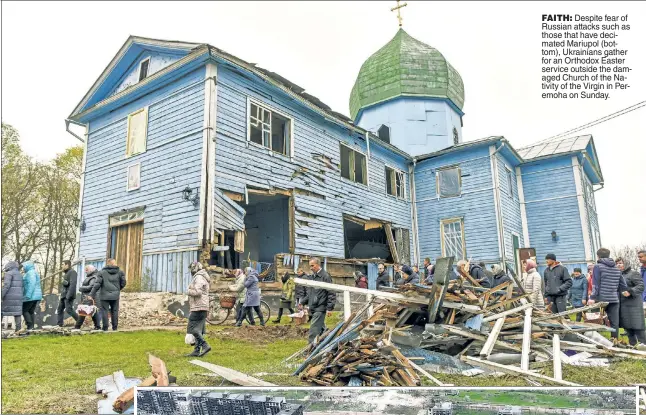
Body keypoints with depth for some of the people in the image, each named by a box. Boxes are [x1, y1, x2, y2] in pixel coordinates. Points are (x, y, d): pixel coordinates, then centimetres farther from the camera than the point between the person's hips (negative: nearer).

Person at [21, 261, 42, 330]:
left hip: (31, 296, -10)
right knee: (31, 311, 9)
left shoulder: (30, 272, -11)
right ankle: (31, 327, 7)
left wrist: (28, 295, -26)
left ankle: (30, 326, -8)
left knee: (24, 311, -4)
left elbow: (32, 284, -22)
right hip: (36, 296, 10)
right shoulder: (34, 273, 20)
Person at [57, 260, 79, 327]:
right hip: (63, 295, 10)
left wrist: (69, 295, -26)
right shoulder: (66, 273, 21)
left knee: (69, 310, -14)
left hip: (69, 295, -10)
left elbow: (73, 284, -22)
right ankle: (60, 324, 13)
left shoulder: (72, 272, -12)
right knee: (60, 309, 10)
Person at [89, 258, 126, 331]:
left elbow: (97, 284, -6)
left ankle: (105, 327, 3)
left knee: (105, 311, 4)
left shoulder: (102, 272, -2)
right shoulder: (120, 272, 4)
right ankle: (115, 327, 11)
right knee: (115, 311, 8)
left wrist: (92, 294, -2)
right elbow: (123, 283, 5)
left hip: (105, 295, -2)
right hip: (115, 295, 2)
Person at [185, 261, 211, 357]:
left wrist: (189, 291, -5)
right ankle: (197, 351, 12)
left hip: (198, 307, -10)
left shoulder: (199, 277, -11)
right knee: (197, 329, 10)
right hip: (201, 308, 10)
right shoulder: (202, 277, 22)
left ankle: (205, 345, -14)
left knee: (192, 328, -10)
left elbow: (197, 292, -24)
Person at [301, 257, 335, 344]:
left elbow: (331, 293, -13)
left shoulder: (325, 276, -11)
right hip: (313, 308, 8)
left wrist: (329, 308, -15)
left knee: (314, 330, -10)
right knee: (321, 328, 18)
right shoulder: (312, 276, 13)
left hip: (320, 308, -8)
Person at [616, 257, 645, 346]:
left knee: (637, 325, -6)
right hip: (622, 306, 7)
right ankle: (632, 344, 21)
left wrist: (630, 292, -26)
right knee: (626, 326, 11)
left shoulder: (633, 274, -6)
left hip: (633, 304, -7)